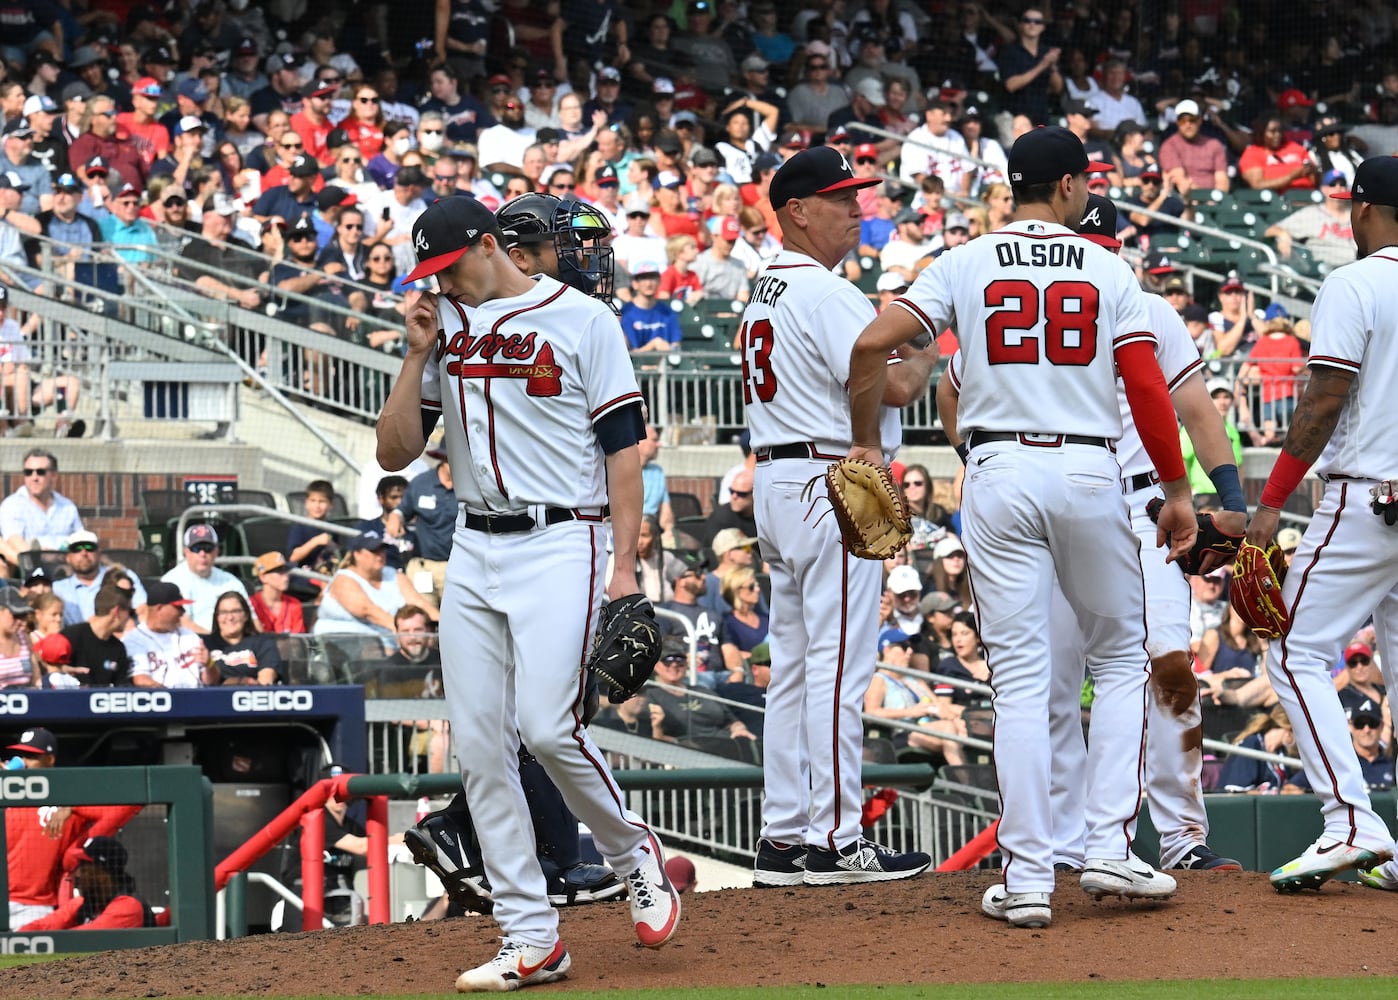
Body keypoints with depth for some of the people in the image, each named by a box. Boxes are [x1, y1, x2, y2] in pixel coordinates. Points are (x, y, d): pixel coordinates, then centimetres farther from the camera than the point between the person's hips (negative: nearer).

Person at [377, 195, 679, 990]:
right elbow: (395, 453, 10)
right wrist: (418, 357, -3)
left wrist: (625, 566, -11)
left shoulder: (582, 320, -3)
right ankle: (532, 940, 4)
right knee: (479, 745, 0)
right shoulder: (445, 327, 12)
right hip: (474, 553, 6)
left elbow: (624, 445, -4)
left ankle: (632, 852, 9)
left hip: (560, 545, -6)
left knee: (547, 727, -19)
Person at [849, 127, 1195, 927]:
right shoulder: (1107, 269, 3)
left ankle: (1029, 877, -3)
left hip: (1000, 476, 1)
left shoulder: (967, 265, 4)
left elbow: (872, 345, -6)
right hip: (1089, 472, -1)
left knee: (1020, 678, 1)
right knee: (1123, 657, 15)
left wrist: (867, 444, 5)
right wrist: (1178, 490, 4)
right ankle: (1110, 847, 5)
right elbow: (1148, 387, -4)